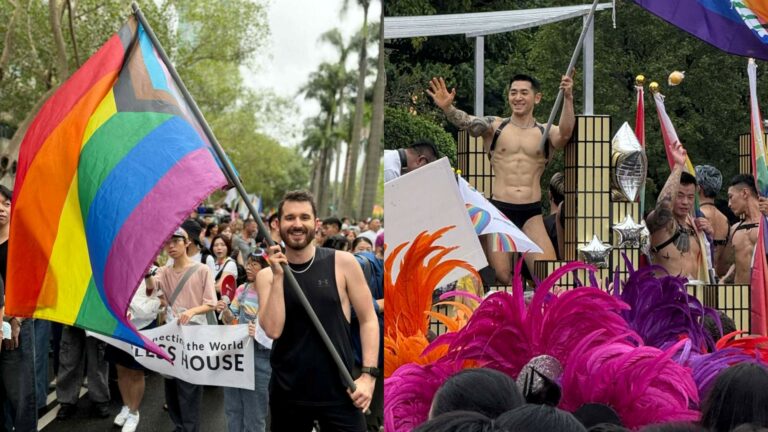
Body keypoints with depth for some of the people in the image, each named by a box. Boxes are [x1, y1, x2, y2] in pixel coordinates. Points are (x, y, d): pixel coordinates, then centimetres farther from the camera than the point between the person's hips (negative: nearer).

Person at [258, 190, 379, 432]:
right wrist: (278, 277, -13)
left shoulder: (343, 263, -2)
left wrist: (369, 374, -8)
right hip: (288, 391, 2)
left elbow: (368, 320, 1)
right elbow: (273, 330, -10)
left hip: (339, 389, -2)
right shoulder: (267, 275, 3)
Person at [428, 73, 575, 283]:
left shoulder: (547, 133, 8)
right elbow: (468, 122, -12)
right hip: (500, 210, 0)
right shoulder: (494, 126, 6)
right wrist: (447, 108, -33)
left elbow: (565, 133, -14)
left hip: (532, 214, 1)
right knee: (500, 277, -7)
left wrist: (568, 98, -30)